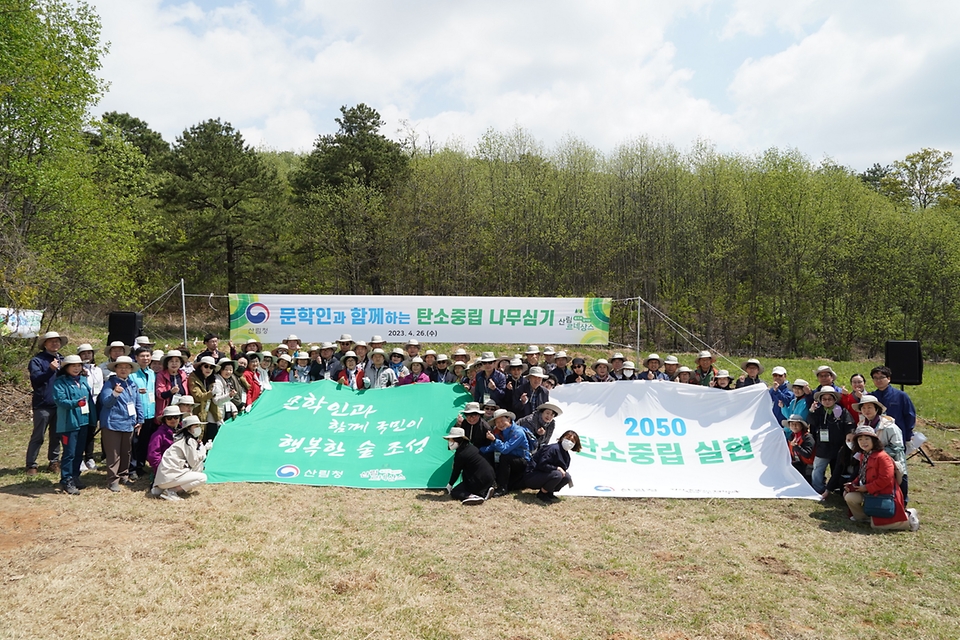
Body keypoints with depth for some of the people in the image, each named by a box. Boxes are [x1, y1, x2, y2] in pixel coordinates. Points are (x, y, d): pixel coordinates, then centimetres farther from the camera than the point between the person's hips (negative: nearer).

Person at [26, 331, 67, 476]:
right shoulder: (37, 360, -4)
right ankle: (31, 465, 7)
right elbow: (35, 379, -18)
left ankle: (54, 462, 19)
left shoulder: (63, 360, 14)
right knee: (38, 436, -1)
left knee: (56, 436, 11)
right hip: (43, 404, -5)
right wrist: (50, 370, -31)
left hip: (59, 404, 5)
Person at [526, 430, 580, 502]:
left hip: (545, 476, 9)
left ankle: (548, 493, 6)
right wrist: (557, 468, -24)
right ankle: (541, 494, -10)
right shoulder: (554, 448, -20)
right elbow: (542, 465, -26)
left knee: (566, 477, -7)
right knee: (557, 474, -29)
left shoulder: (567, 455, 8)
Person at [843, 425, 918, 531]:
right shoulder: (863, 456, 8)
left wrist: (867, 488, -19)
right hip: (870, 494, 8)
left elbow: (885, 479, -25)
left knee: (876, 524, -9)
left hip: (884, 495, -8)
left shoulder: (882, 457, -21)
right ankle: (862, 517, 16)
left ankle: (908, 517, 8)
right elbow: (862, 476, 18)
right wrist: (852, 484, -1)